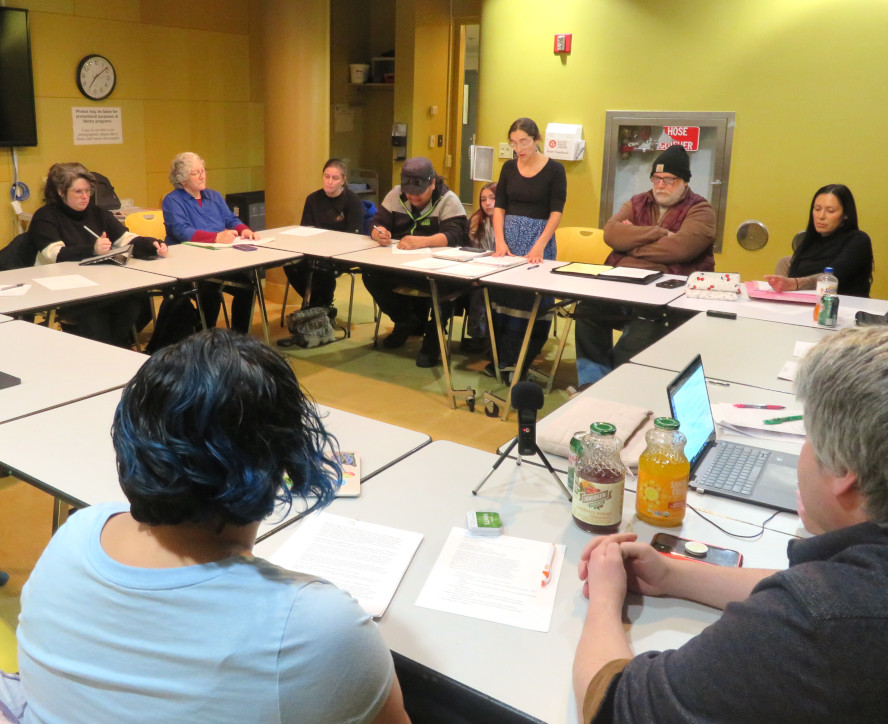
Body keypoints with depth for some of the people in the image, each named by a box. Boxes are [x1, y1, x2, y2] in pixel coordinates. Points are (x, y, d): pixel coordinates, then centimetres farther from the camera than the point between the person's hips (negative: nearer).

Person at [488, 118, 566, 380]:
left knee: (530, 300, -7)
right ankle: (500, 358, 5)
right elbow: (499, 206, 6)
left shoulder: (554, 169, -3)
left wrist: (539, 246, -19)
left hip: (539, 239, -3)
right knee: (501, 298, -3)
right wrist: (500, 241, -9)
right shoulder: (509, 167, 8)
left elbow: (556, 212, -8)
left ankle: (521, 363, 2)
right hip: (508, 239, 3)